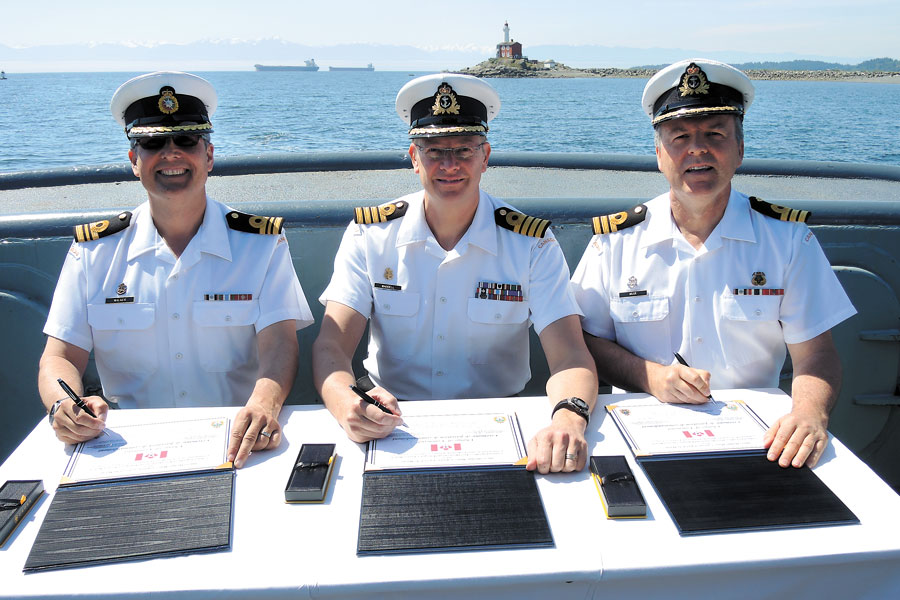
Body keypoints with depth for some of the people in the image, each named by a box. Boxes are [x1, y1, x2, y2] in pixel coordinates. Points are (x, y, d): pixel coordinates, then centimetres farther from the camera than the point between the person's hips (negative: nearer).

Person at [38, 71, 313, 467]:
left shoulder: (262, 244, 0)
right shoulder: (92, 251, 6)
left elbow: (278, 344, -11)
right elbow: (62, 356, 2)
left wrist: (264, 405, -34)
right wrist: (64, 405, -22)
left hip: (235, 447, -3)